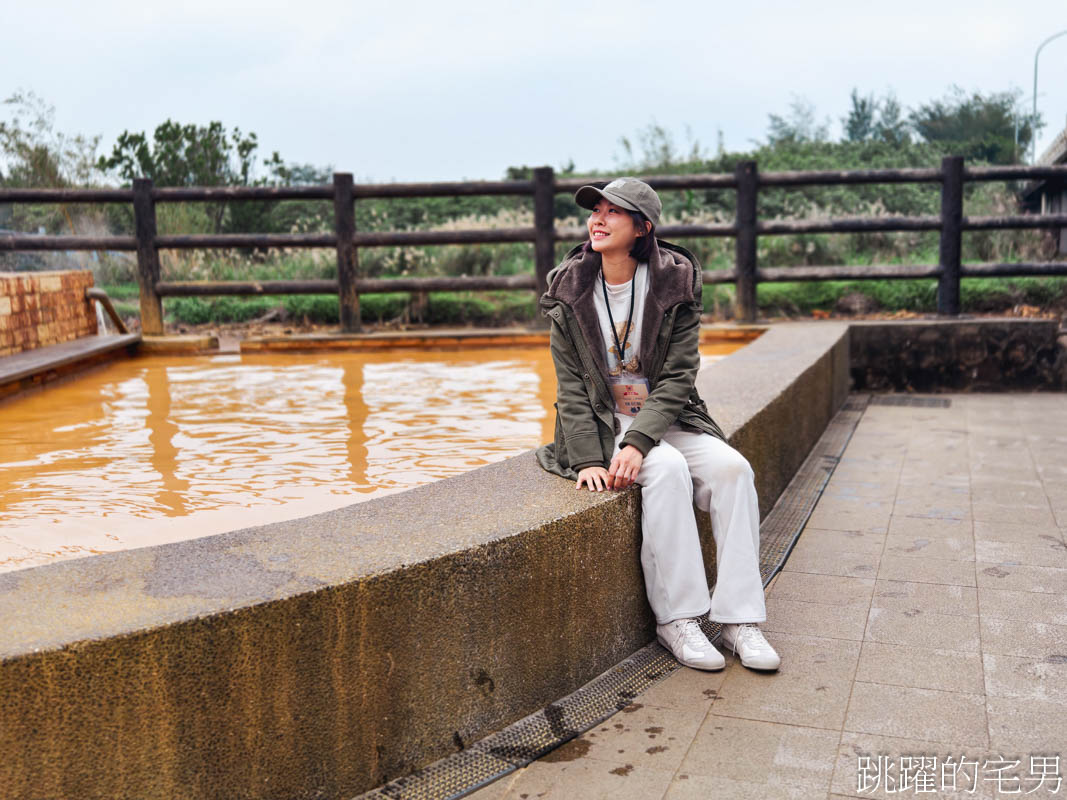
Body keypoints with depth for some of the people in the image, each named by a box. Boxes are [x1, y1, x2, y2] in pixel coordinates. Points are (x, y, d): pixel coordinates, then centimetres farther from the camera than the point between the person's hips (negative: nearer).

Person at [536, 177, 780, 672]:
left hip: (667, 418, 2)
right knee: (668, 470, -31)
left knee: (731, 467, -24)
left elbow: (676, 377, -10)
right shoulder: (569, 292, -2)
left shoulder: (675, 283, -4)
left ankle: (739, 618, -17)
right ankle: (677, 618, -22)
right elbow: (572, 386, -5)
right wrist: (587, 457, -19)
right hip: (601, 424, -2)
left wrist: (638, 443, -25)